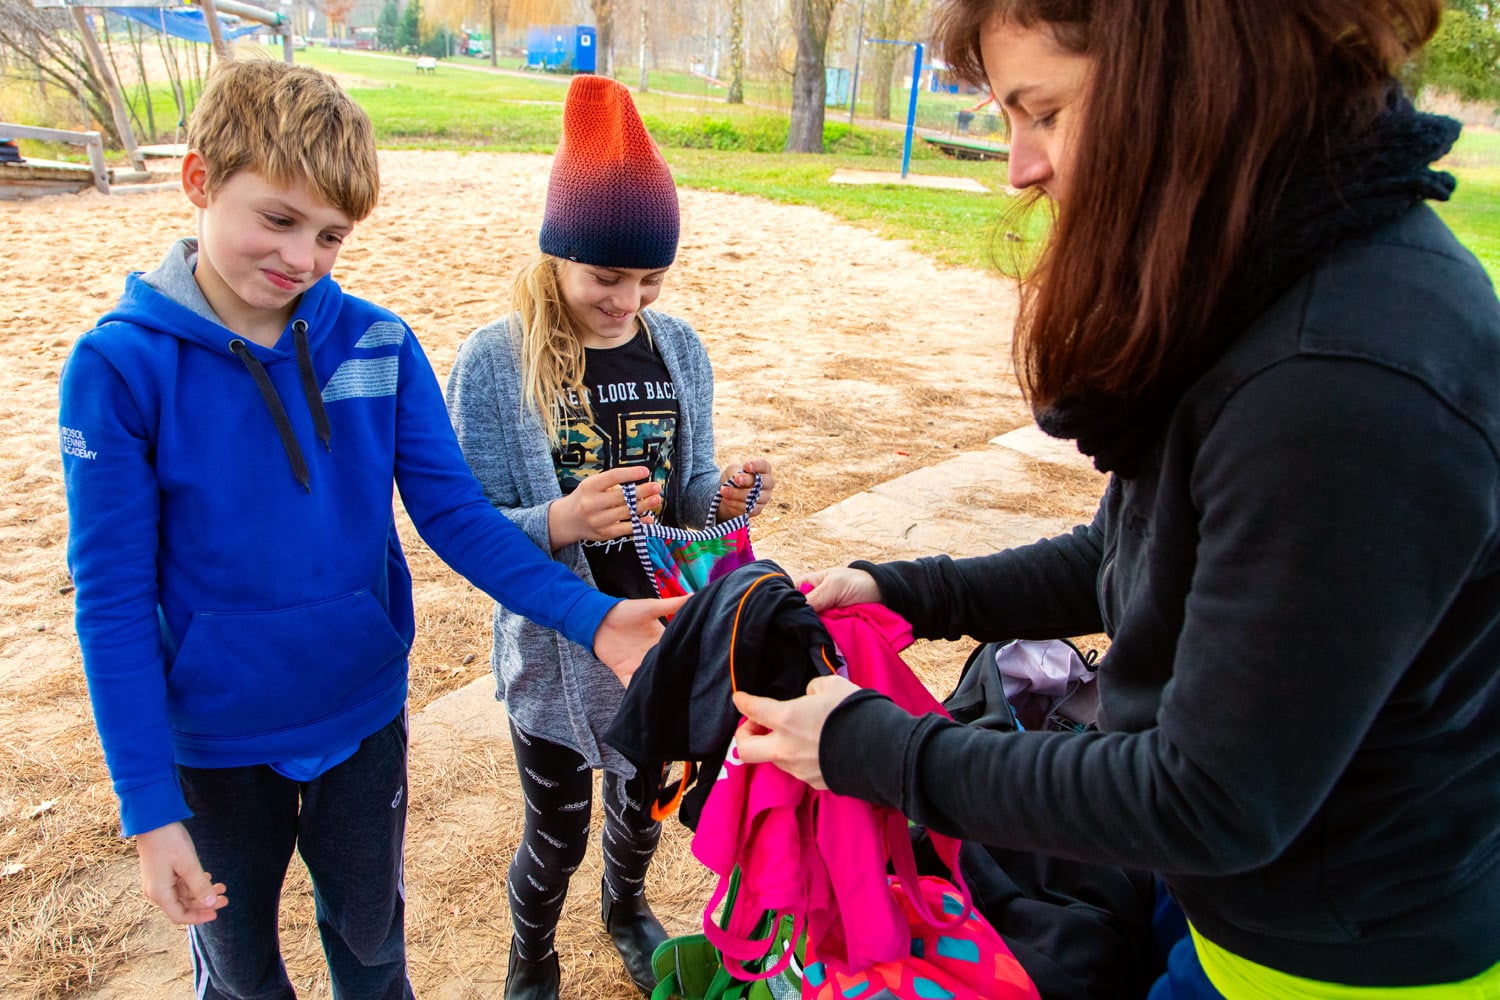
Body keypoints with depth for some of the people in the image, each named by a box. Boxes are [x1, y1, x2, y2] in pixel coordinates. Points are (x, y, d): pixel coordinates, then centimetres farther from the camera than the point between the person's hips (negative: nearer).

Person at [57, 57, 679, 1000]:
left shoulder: (380, 346, -10)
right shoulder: (120, 365, -16)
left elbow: (455, 513, -11)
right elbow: (114, 596, -13)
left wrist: (586, 613, -25)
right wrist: (149, 805, -13)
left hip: (363, 717, 2)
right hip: (214, 742, -1)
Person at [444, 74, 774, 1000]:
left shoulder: (680, 349, -5)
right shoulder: (497, 361, -16)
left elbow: (682, 494, 3)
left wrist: (720, 495, -20)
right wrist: (557, 523, -34)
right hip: (555, 653, -3)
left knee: (643, 802, 25)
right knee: (558, 835, 16)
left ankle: (628, 907, 59)